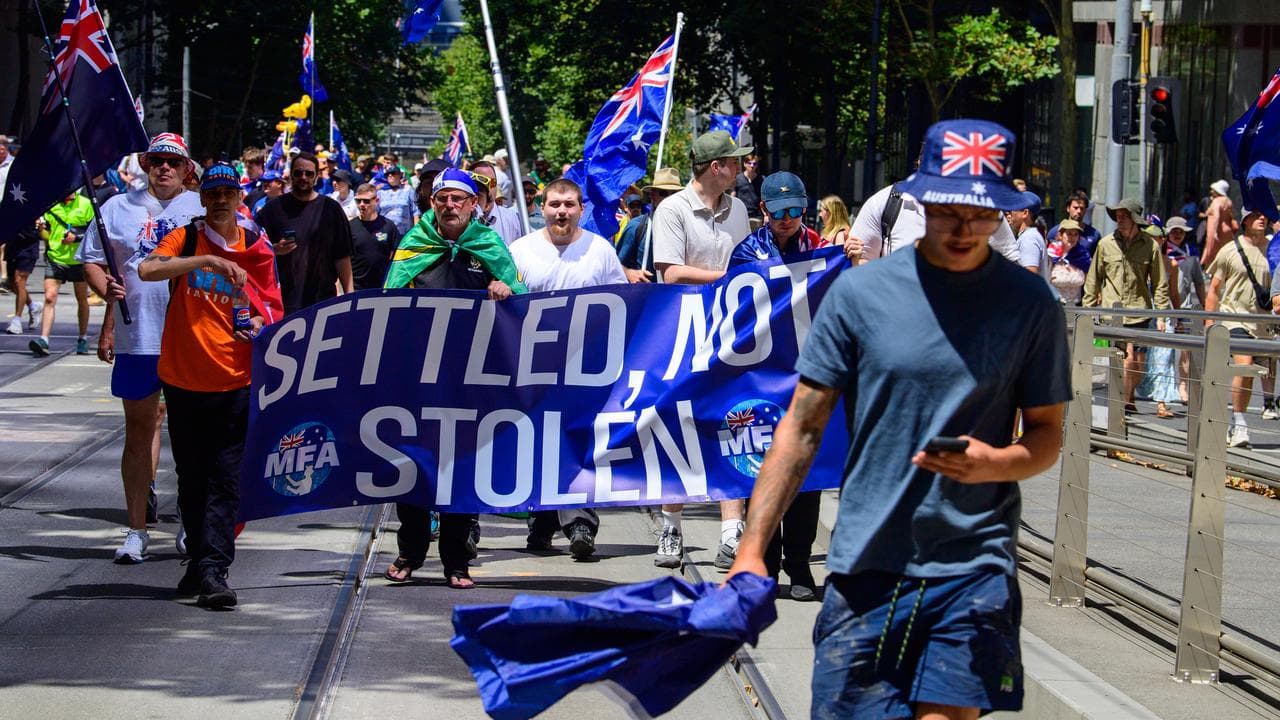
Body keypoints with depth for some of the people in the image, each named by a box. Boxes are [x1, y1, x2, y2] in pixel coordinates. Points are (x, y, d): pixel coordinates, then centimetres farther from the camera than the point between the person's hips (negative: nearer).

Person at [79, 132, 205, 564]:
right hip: (136, 338, 1)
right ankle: (136, 529, 10)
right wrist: (106, 289, -11)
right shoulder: (118, 208, 9)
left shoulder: (205, 210, 7)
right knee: (139, 431, 5)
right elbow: (91, 259, 10)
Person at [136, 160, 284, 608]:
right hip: (183, 378, 1)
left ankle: (213, 570, -12)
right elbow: (147, 270, -17)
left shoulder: (257, 250, 4)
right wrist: (206, 259, -24)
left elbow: (273, 311, 12)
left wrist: (260, 326, -10)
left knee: (226, 481, -8)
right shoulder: (186, 239, 2)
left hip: (235, 383, -1)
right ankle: (199, 561, 24)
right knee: (191, 478, 11)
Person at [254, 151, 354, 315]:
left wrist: (349, 293, 1)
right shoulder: (274, 208, 7)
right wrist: (275, 250, -13)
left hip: (323, 299, 1)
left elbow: (342, 256, 6)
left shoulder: (331, 209, 7)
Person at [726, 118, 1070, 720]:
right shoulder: (859, 293, 0)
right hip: (866, 565, 0)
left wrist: (996, 462, -14)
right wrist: (751, 550, -4)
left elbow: (1047, 434, 9)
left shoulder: (1030, 304, 2)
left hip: (975, 565, 0)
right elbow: (801, 428, 3)